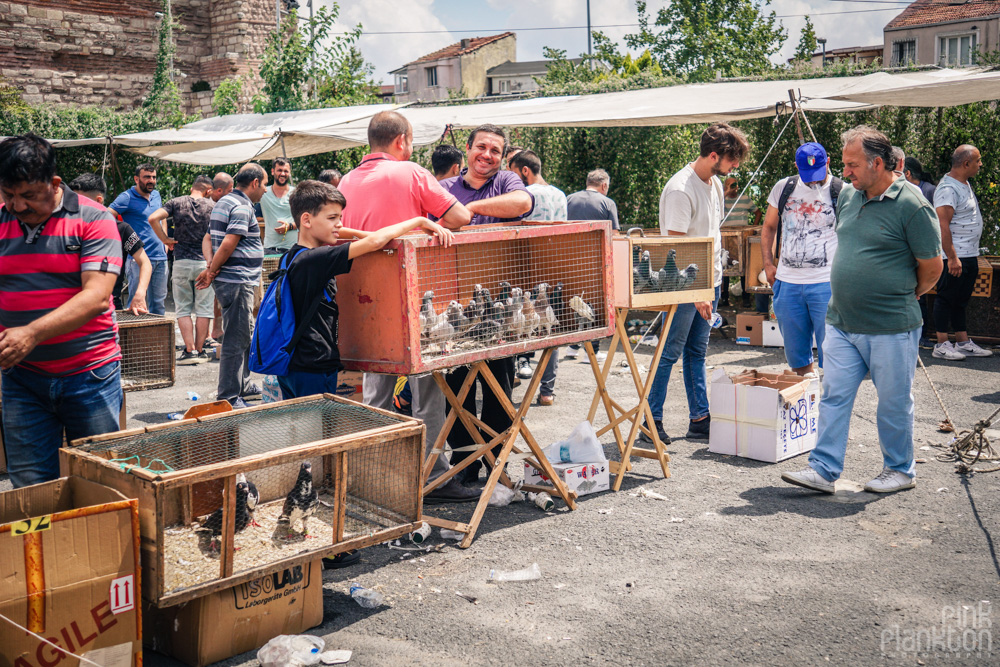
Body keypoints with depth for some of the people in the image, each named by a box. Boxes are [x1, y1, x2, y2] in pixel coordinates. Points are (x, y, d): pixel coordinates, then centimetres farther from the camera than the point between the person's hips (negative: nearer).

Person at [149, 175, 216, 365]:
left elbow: (153, 218, -10)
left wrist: (165, 239, 0)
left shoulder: (176, 202, 3)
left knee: (183, 309, 7)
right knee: (203, 308, 7)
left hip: (181, 262, 1)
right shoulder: (212, 206, 2)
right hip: (205, 263, 0)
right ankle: (200, 351, 8)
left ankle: (189, 350, -1)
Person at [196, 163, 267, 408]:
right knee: (236, 340, -6)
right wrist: (212, 271, -13)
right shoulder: (241, 207, -14)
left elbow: (208, 239, 17)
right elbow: (229, 243, -23)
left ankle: (242, 385, 32)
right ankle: (229, 398, -3)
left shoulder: (225, 202, 18)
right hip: (237, 281, -11)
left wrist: (211, 265, 2)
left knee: (246, 334, 20)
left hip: (239, 281, 11)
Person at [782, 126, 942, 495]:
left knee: (894, 402, 8)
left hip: (891, 327, -6)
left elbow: (932, 266, -7)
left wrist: (904, 297, 6)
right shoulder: (848, 196, 7)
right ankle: (823, 470, 10)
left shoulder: (911, 206, -14)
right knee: (834, 396, 5)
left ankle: (899, 470, 24)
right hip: (842, 323, 6)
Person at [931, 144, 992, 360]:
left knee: (961, 300, 14)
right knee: (946, 298, -3)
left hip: (969, 255, 10)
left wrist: (972, 254, 21)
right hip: (955, 257, -10)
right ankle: (942, 345, 3)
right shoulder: (948, 188, -17)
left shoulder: (965, 184, 15)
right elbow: (942, 224, -23)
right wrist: (952, 257, -26)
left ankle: (963, 342, 21)